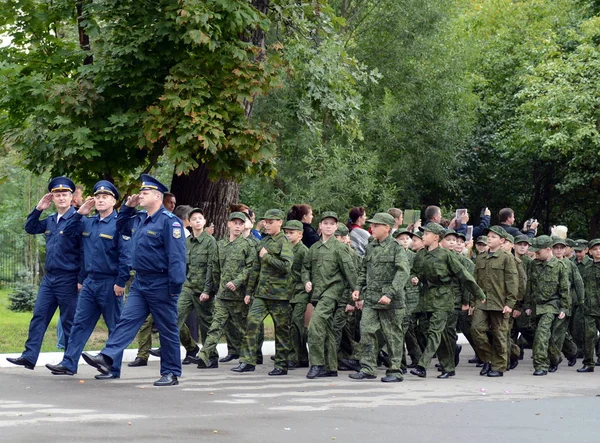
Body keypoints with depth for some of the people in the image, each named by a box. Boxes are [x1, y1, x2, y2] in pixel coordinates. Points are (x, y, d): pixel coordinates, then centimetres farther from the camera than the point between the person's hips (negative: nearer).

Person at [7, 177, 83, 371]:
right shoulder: (50, 220, 10)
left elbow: (85, 252, -14)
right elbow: (30, 228, 23)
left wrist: (81, 279, -16)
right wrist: (38, 209, 8)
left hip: (68, 279, -7)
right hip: (49, 278, 7)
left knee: (69, 322, 2)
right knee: (39, 316, 4)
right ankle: (29, 357, 6)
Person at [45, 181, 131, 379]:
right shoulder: (88, 222, 10)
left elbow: (125, 255, -14)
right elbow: (67, 232, 14)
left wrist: (121, 282, -18)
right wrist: (80, 213, 2)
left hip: (110, 283, -7)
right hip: (90, 281, 7)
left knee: (114, 326, 2)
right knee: (80, 323, 6)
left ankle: (114, 369, 8)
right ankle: (69, 364, 9)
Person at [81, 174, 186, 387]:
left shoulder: (169, 221, -16)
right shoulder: (139, 219, 11)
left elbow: (176, 256, -20)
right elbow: (121, 227, 31)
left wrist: (175, 286, -24)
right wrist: (127, 207, 14)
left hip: (160, 286, -8)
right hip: (140, 282, 8)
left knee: (167, 330, 2)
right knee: (127, 320, -2)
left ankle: (171, 374, 10)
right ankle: (106, 358, -11)